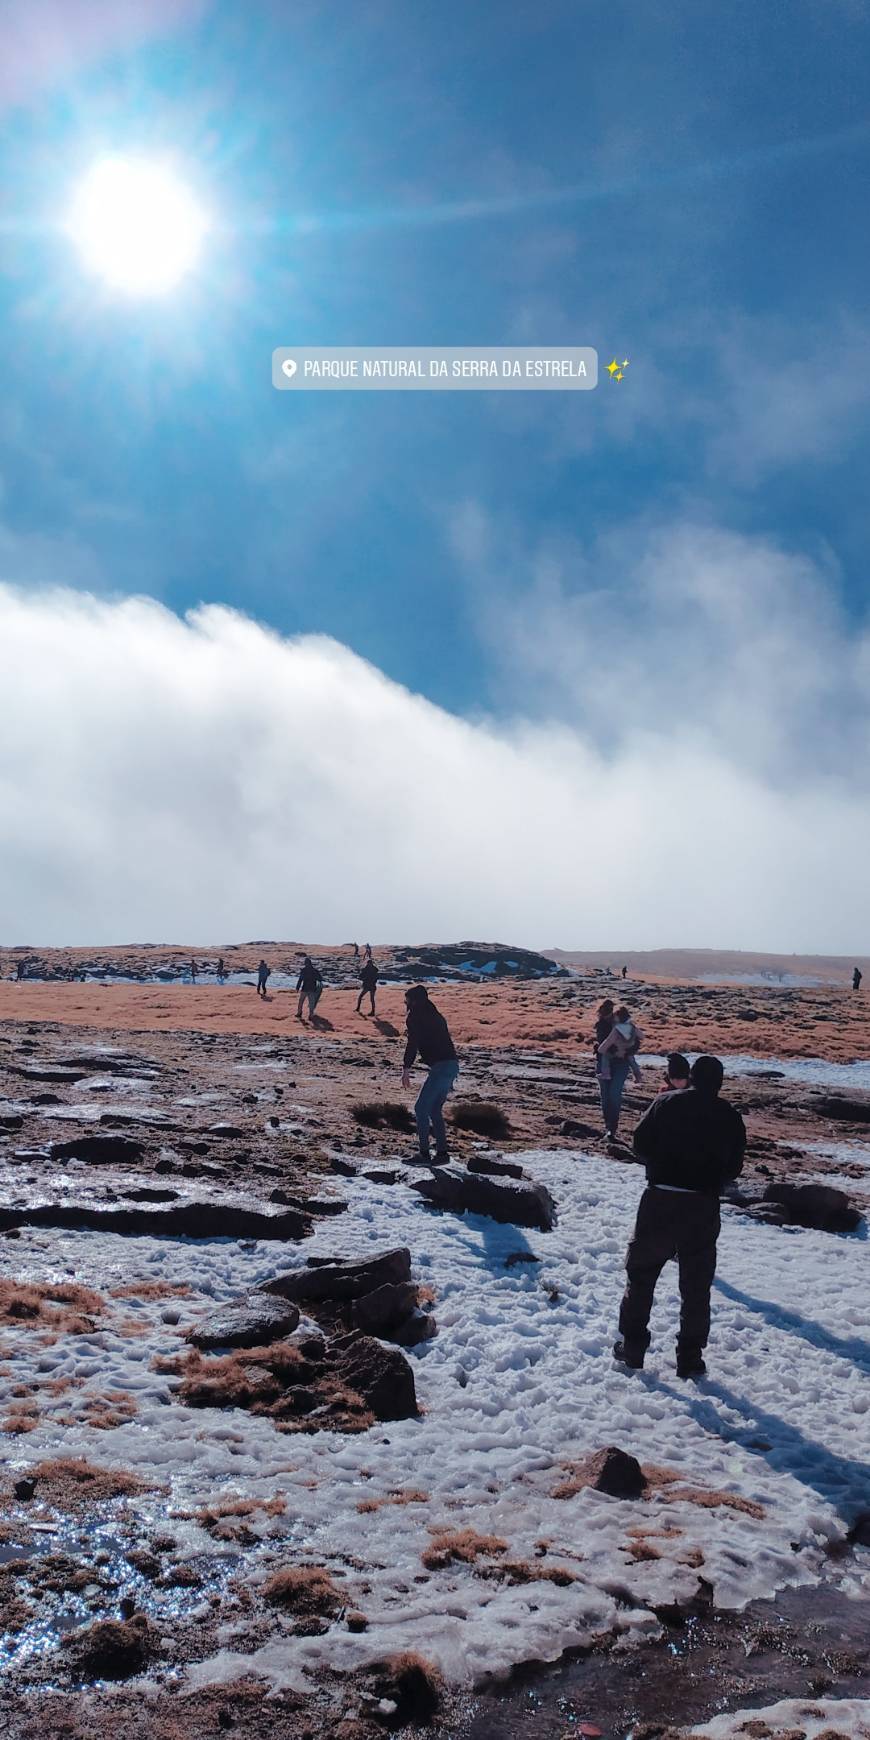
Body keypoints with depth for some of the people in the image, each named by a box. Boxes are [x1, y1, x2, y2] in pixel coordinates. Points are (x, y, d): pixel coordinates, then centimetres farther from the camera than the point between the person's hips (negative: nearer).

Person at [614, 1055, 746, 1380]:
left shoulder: (666, 1103, -1)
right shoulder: (730, 1116, 2)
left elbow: (640, 1143, -2)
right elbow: (734, 1167, 4)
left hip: (659, 1200, 0)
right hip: (703, 1206, 0)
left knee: (642, 1273, 14)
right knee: (696, 1284, 11)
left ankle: (632, 1346, 17)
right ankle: (690, 1357, 13)